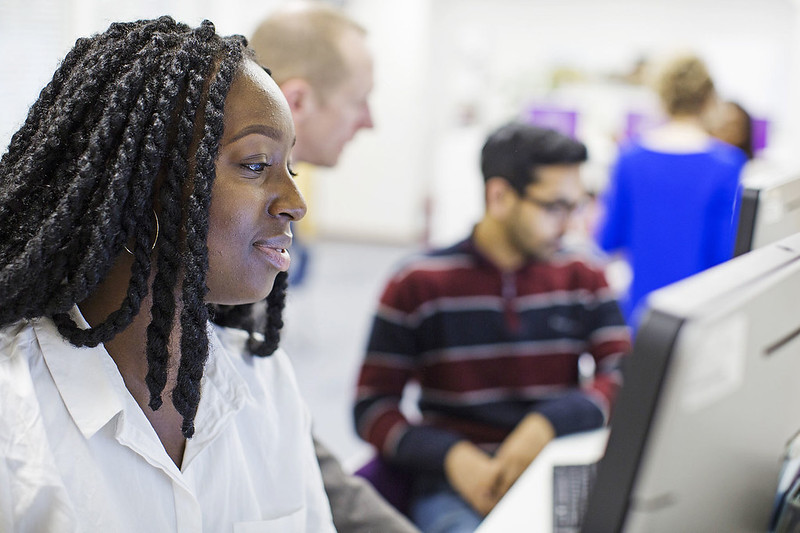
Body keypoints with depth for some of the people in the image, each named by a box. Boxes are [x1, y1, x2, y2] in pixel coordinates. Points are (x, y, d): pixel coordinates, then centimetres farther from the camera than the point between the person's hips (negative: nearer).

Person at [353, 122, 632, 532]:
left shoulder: (583, 279, 9)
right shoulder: (417, 284, 1)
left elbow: (628, 378, 2)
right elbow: (372, 406, 0)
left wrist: (550, 422, -16)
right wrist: (452, 455, -17)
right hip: (456, 486, -3)